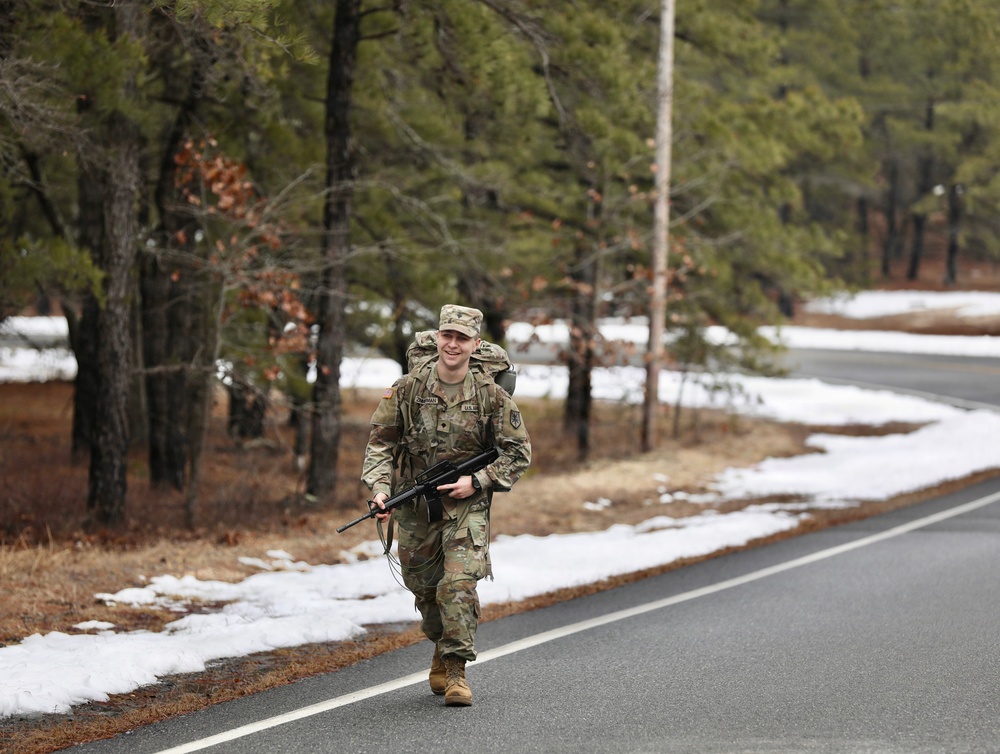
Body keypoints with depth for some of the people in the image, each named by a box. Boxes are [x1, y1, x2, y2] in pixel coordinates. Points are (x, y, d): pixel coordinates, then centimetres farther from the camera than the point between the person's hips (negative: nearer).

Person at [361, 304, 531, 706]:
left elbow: (519, 452, 0)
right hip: (413, 507, 2)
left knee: (459, 586, -18)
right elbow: (380, 442, 1)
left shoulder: (491, 395, -7)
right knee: (424, 588, 13)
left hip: (465, 505, -2)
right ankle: (443, 650, 37)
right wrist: (380, 489, -13)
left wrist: (476, 481, -11)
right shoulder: (407, 388, -4)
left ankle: (454, 669, -11)